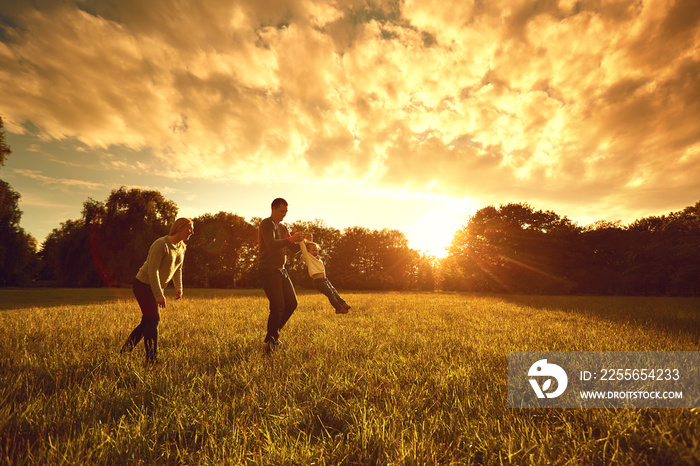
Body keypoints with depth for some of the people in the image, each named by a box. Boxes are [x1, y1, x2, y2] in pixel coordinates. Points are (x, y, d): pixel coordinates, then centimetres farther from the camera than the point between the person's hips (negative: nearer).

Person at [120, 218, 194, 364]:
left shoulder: (182, 247, 4)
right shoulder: (161, 245, -23)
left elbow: (178, 268, 16)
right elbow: (152, 270, -27)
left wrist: (178, 287, 5)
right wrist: (158, 294, -29)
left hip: (155, 287, 9)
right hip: (144, 285, -9)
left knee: (147, 322, 12)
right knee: (153, 321, -8)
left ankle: (125, 352, 27)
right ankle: (151, 360, 1)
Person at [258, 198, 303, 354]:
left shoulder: (283, 228, 19)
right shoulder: (267, 224, -7)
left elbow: (294, 249, 16)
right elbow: (271, 245, -23)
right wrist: (291, 239, -24)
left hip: (280, 270, 9)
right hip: (268, 270, -8)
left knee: (292, 303, 6)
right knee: (278, 306, -12)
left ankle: (274, 332, 23)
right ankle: (269, 341, 5)